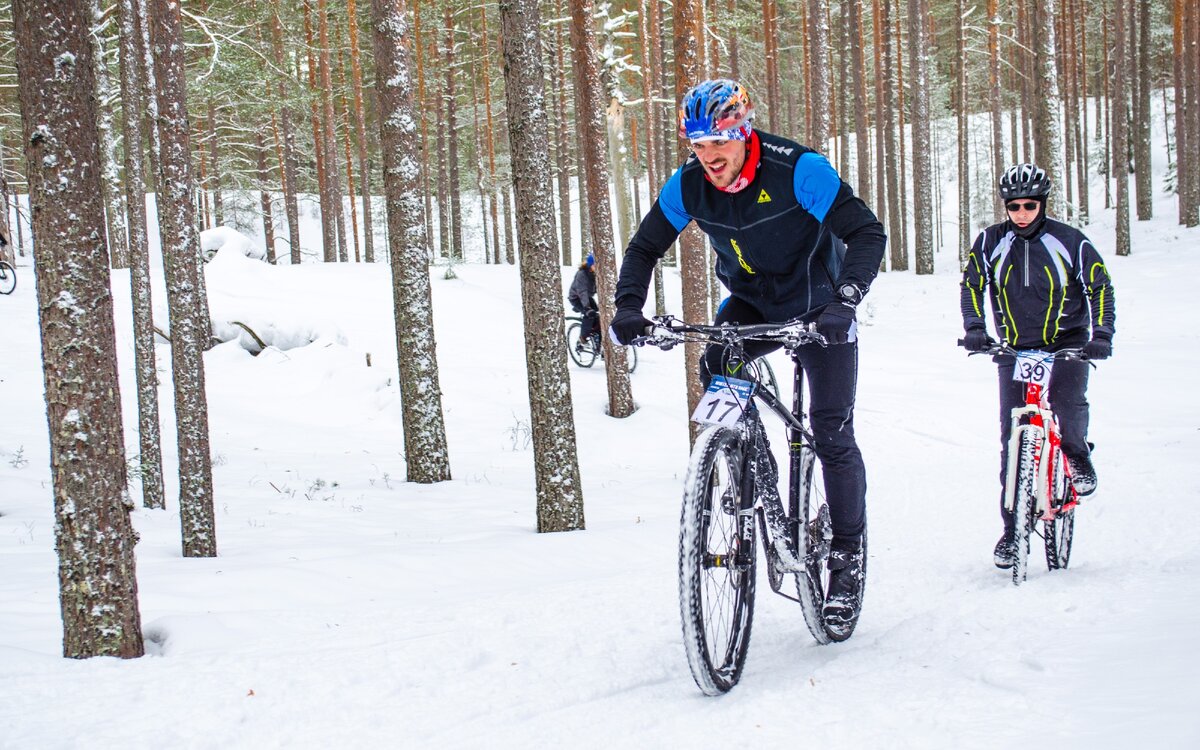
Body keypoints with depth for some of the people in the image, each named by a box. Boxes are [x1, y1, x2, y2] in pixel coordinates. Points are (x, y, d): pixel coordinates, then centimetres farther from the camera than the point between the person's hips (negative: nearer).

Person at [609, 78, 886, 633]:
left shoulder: (797, 170, -28)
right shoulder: (688, 186, -14)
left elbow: (867, 232, -29)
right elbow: (645, 247, -3)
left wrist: (845, 300, -44)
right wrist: (628, 307, -22)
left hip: (816, 308, -4)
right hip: (751, 303, 4)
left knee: (831, 432, -8)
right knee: (715, 368, -26)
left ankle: (848, 555, 7)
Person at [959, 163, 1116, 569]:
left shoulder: (1069, 241, -6)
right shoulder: (990, 242, -2)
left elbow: (1099, 287, -4)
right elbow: (972, 285, 0)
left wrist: (1102, 334, -17)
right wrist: (975, 328, -16)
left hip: (1067, 343, -2)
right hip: (1015, 349, 2)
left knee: (1069, 400, -29)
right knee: (1012, 438, -3)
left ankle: (1077, 455, 5)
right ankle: (1012, 528, 5)